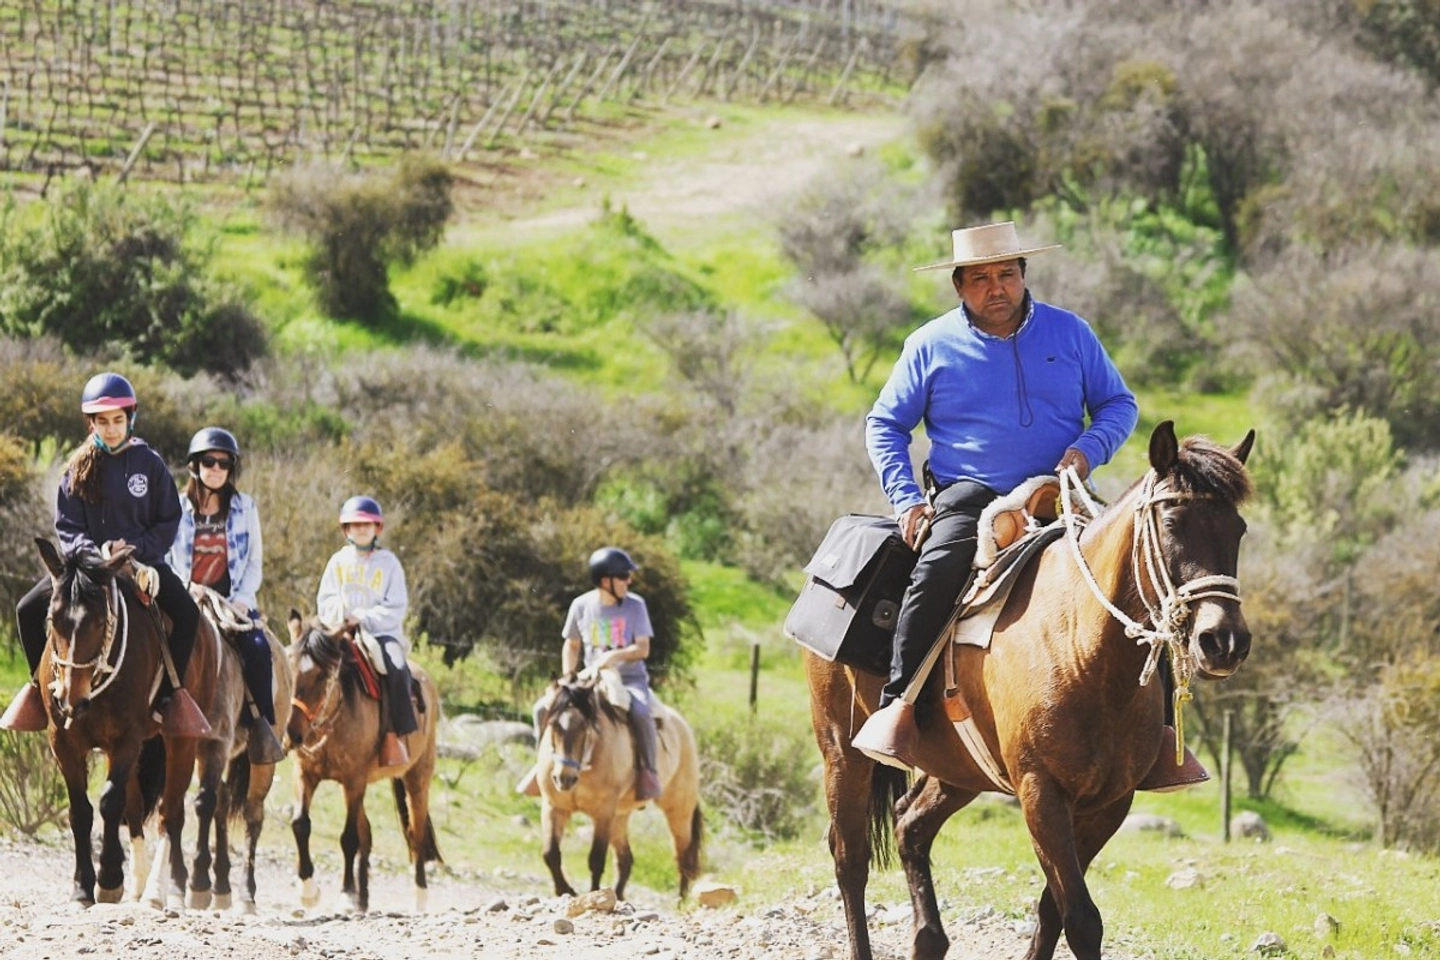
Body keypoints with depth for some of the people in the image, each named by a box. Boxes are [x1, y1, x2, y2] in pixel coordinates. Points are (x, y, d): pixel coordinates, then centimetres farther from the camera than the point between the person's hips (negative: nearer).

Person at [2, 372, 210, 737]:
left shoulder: (149, 464, -2)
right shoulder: (79, 467, 1)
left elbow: (168, 522, 0)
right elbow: (66, 525, 1)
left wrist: (134, 548, -15)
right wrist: (92, 552, -18)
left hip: (142, 560, -1)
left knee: (187, 612, -26)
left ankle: (170, 693, -12)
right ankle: (40, 686, 4)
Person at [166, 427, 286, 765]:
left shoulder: (245, 508, 10)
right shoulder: (177, 509, 8)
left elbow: (255, 563, 8)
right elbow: (162, 559, 7)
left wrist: (241, 601, -8)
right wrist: (186, 588, -12)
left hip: (233, 601, 0)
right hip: (188, 600, 0)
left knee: (257, 649, -27)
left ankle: (263, 727, -16)